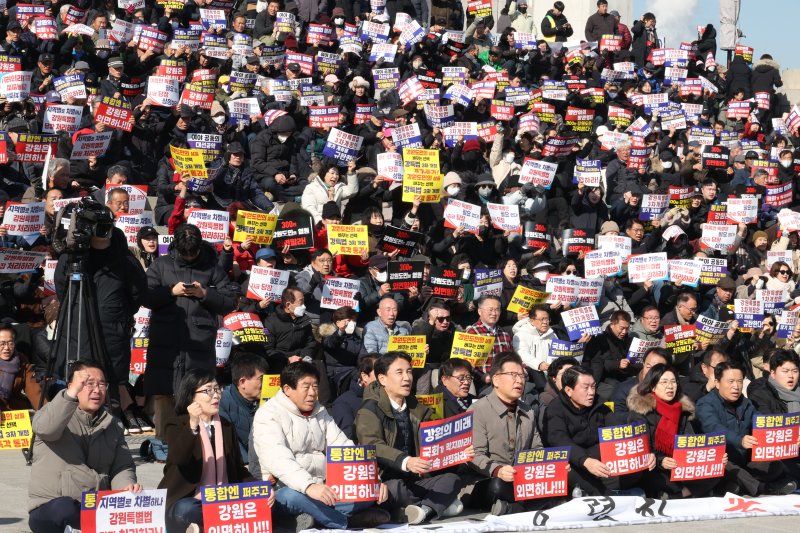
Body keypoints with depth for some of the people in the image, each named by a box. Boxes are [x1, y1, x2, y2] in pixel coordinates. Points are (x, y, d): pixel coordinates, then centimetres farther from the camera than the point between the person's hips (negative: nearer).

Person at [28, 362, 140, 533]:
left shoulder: (113, 425, 15)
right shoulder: (56, 412, 1)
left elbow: (122, 467, 7)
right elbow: (45, 428, -24)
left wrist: (127, 487, -17)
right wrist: (71, 393, -38)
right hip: (50, 508, -3)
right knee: (65, 509, -37)